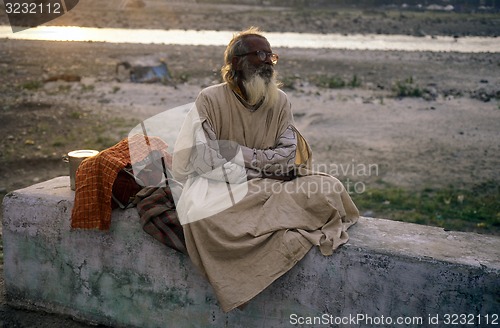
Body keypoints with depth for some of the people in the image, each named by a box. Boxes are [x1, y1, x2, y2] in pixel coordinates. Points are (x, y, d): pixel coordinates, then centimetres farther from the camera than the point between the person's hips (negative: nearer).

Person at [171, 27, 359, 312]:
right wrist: (261, 170, -14)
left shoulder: (280, 102, 7)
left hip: (272, 187, 4)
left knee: (328, 190, -20)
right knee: (202, 213, -38)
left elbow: (288, 157, 1)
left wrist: (240, 154, -13)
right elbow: (203, 161, -13)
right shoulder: (210, 100, -5)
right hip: (222, 188, -3)